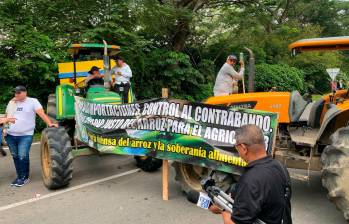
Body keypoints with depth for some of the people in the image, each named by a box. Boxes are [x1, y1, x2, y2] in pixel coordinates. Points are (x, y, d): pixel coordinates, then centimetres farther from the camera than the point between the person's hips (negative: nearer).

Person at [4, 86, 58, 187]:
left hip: (26, 135, -5)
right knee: (15, 157, 12)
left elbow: (42, 113, -12)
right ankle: (19, 176, 26)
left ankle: (24, 177, 8)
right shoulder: (11, 103, 13)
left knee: (22, 157, -9)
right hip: (10, 135, 5)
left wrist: (50, 123, -24)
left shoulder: (32, 101, -3)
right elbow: (7, 116, 21)